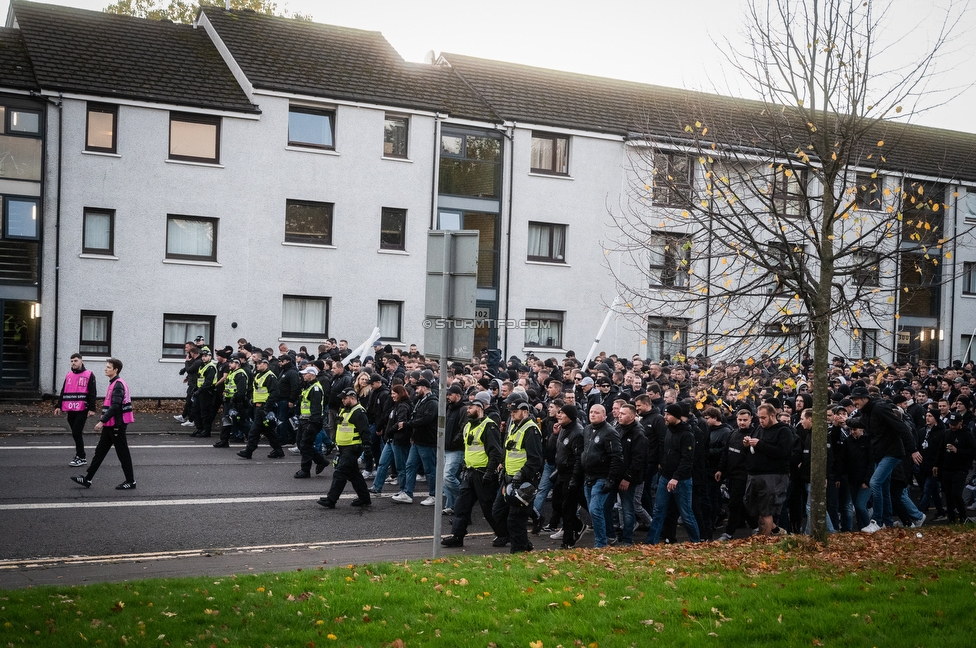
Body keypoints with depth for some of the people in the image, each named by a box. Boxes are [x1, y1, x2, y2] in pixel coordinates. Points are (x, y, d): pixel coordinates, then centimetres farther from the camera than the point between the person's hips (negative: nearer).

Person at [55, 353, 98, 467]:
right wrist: (59, 406, 13)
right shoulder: (69, 375, 15)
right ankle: (79, 456, 17)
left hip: (82, 410, -6)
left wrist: (91, 409, -12)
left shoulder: (89, 375, -2)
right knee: (76, 434, 9)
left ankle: (81, 457, -1)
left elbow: (92, 393, -6)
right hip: (70, 410, 6)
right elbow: (63, 392, 20)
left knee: (76, 433, -9)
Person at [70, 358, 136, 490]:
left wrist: (102, 421, -27)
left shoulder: (118, 385, -16)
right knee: (100, 451, 11)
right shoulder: (113, 384, 15)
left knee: (122, 453, -2)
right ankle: (88, 479, 14)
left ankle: (130, 481, 7)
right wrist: (103, 422, 22)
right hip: (110, 425, 10)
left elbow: (115, 406, -25)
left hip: (117, 425, -10)